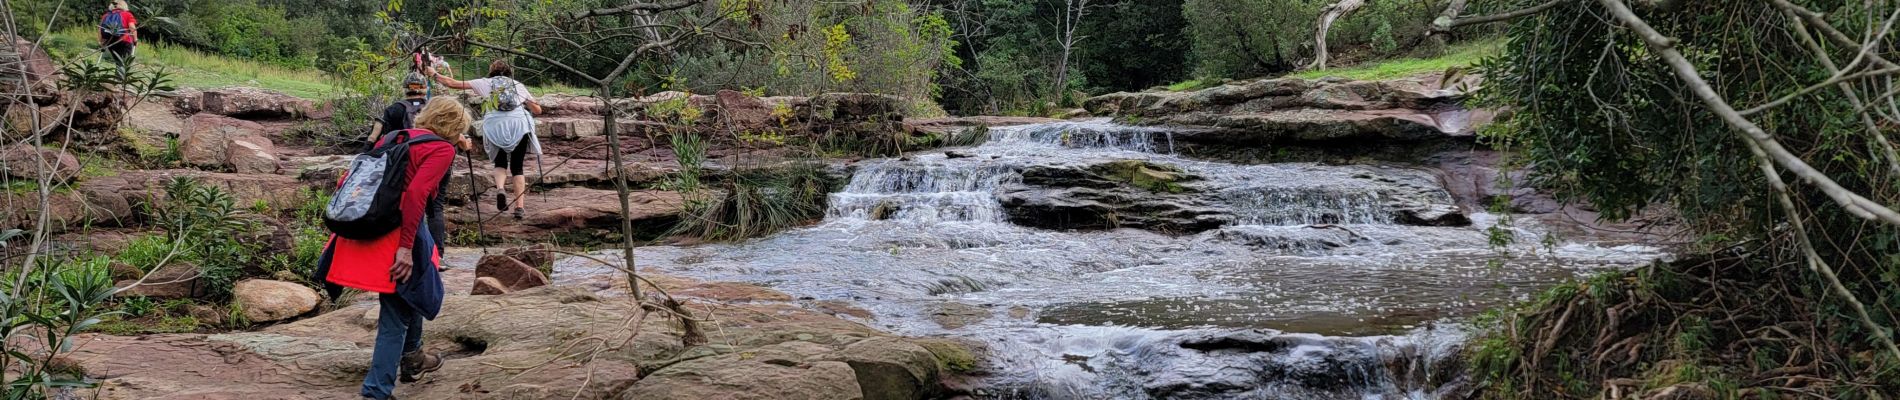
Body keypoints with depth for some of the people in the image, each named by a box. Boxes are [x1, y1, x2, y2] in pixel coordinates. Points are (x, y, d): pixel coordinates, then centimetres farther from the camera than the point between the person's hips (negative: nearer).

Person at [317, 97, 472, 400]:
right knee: (396, 317, 2)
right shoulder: (442, 149, -5)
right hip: (399, 230, -8)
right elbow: (416, 193, -20)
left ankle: (412, 360, 43)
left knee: (413, 292, 29)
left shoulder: (396, 137, 16)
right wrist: (406, 247, -22)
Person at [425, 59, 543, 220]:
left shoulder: (487, 83, 19)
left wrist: (434, 74, 30)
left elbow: (453, 83, 17)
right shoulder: (519, 85, 22)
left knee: (500, 162, 19)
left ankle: (500, 187, -12)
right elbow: (537, 110, 22)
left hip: (495, 125, 0)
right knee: (517, 166, 9)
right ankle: (519, 206, -2)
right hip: (519, 124, 0)